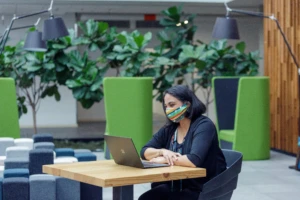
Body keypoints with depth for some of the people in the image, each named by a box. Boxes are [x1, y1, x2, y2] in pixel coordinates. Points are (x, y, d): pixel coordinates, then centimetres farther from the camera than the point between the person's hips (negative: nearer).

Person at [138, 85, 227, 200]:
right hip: (175, 187, 7)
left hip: (202, 191, -7)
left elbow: (194, 160, -29)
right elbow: (145, 151, 8)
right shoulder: (169, 129, 8)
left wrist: (164, 160, -16)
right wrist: (162, 151, -13)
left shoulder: (204, 125, -14)